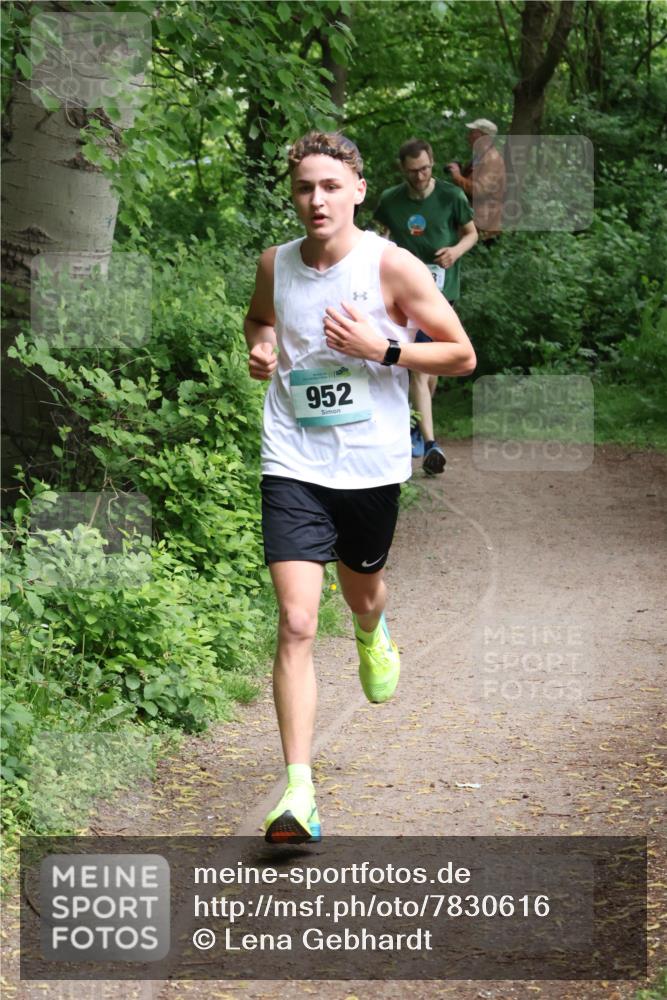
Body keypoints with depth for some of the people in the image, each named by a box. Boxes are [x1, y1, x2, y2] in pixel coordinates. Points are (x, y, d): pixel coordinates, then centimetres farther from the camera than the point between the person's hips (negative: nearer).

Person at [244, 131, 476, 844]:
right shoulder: (275, 264, 0)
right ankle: (298, 793, -17)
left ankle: (372, 635, 64)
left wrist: (381, 347, -18)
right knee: (296, 622, -14)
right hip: (294, 466, 0)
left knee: (361, 591, 23)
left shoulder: (391, 266, -9)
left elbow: (462, 356, -5)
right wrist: (260, 347, 1)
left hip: (371, 465, 0)